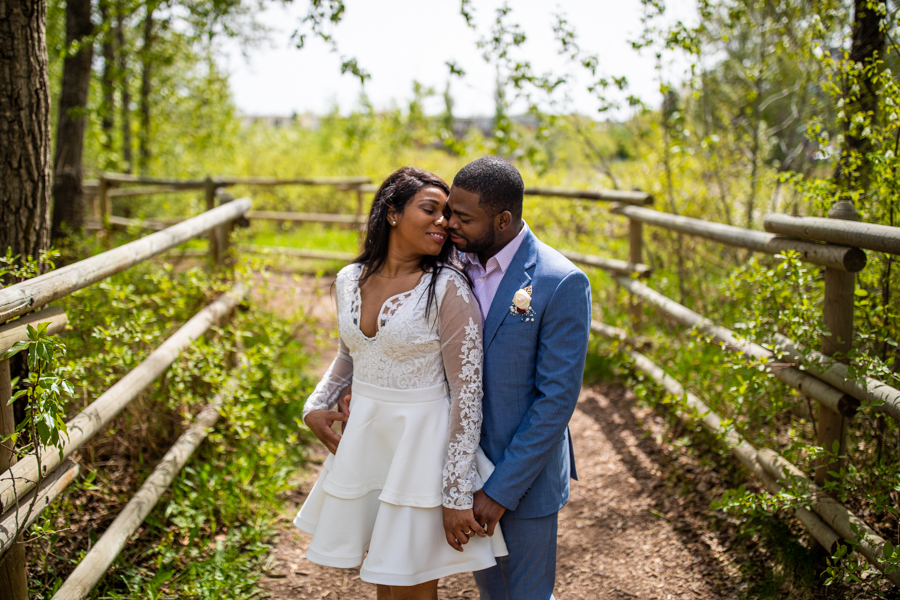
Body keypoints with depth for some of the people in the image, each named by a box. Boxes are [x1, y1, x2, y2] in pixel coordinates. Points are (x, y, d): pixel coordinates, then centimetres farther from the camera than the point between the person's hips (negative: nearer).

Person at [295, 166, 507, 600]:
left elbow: (467, 394, -15)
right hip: (363, 438, 5)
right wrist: (316, 406, 6)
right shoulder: (349, 280, 2)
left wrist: (457, 496, -17)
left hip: (422, 445, -5)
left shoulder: (449, 291, -15)